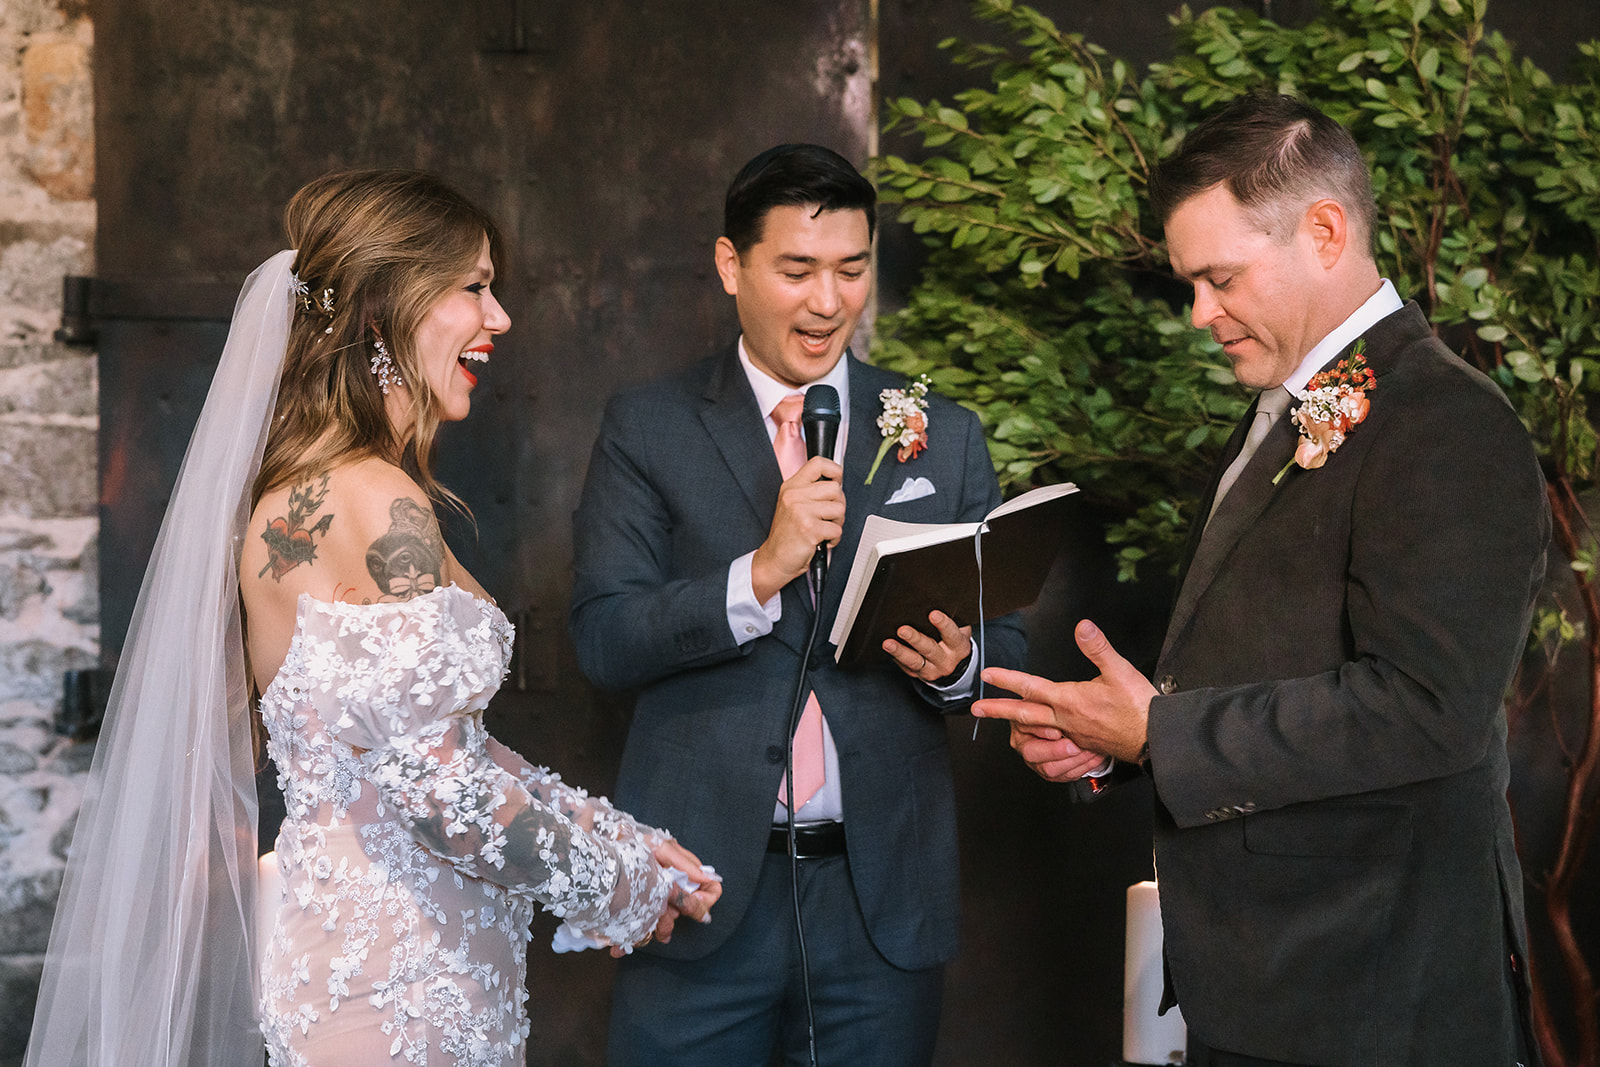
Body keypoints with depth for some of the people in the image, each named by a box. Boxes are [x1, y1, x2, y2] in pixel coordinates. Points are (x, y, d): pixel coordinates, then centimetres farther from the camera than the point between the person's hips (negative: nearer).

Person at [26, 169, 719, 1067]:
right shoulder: (378, 503, -18)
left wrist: (619, 837, 10)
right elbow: (439, 789, -22)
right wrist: (620, 880, -9)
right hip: (400, 991, -9)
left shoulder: (300, 489, 10)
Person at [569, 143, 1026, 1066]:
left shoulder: (946, 437, 8)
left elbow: (1007, 643, 7)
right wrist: (762, 571, -20)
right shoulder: (649, 428, 2)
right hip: (704, 886, -2)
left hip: (886, 894, 2)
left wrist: (957, 663, -15)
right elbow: (603, 639, -7)